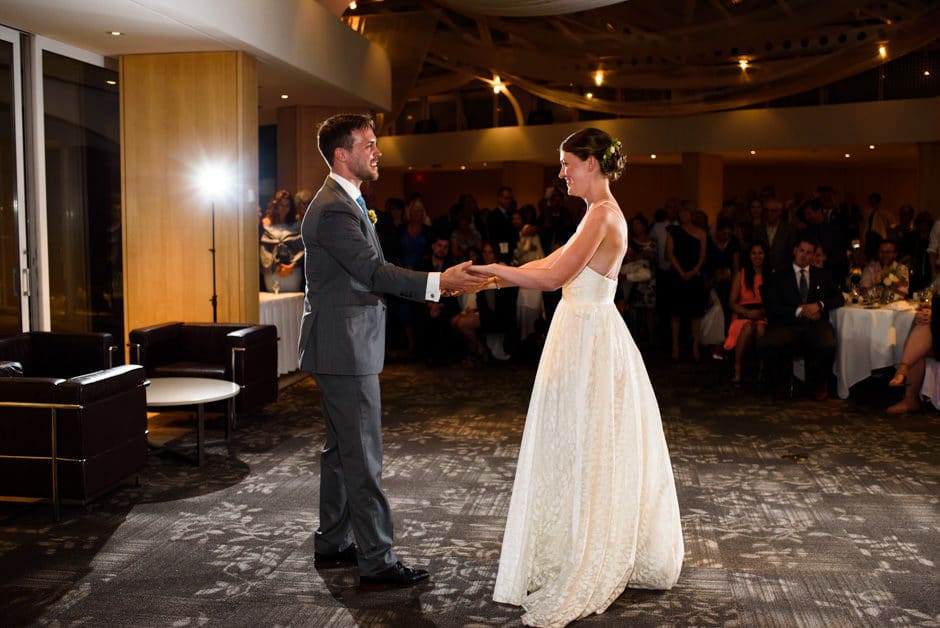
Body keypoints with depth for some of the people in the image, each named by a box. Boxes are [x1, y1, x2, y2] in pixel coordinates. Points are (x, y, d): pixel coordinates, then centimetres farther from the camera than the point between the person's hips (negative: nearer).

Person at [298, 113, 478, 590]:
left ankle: (331, 545, 29)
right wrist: (436, 282, -25)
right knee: (363, 458, -5)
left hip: (341, 348, 11)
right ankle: (377, 563, 4)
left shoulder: (344, 202, 16)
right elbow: (373, 271, -23)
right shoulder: (334, 209, -18)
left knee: (341, 450, 18)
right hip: (344, 351, -11)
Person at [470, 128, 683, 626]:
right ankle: (613, 555, 32)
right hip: (587, 334, 10)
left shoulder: (602, 214, -17)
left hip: (589, 338, -10)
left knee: (582, 449, -1)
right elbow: (552, 265, 13)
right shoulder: (602, 214, 14)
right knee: (597, 450, 17)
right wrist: (496, 278, 7)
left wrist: (493, 270, -15)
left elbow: (555, 276, -23)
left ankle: (581, 571, 13)